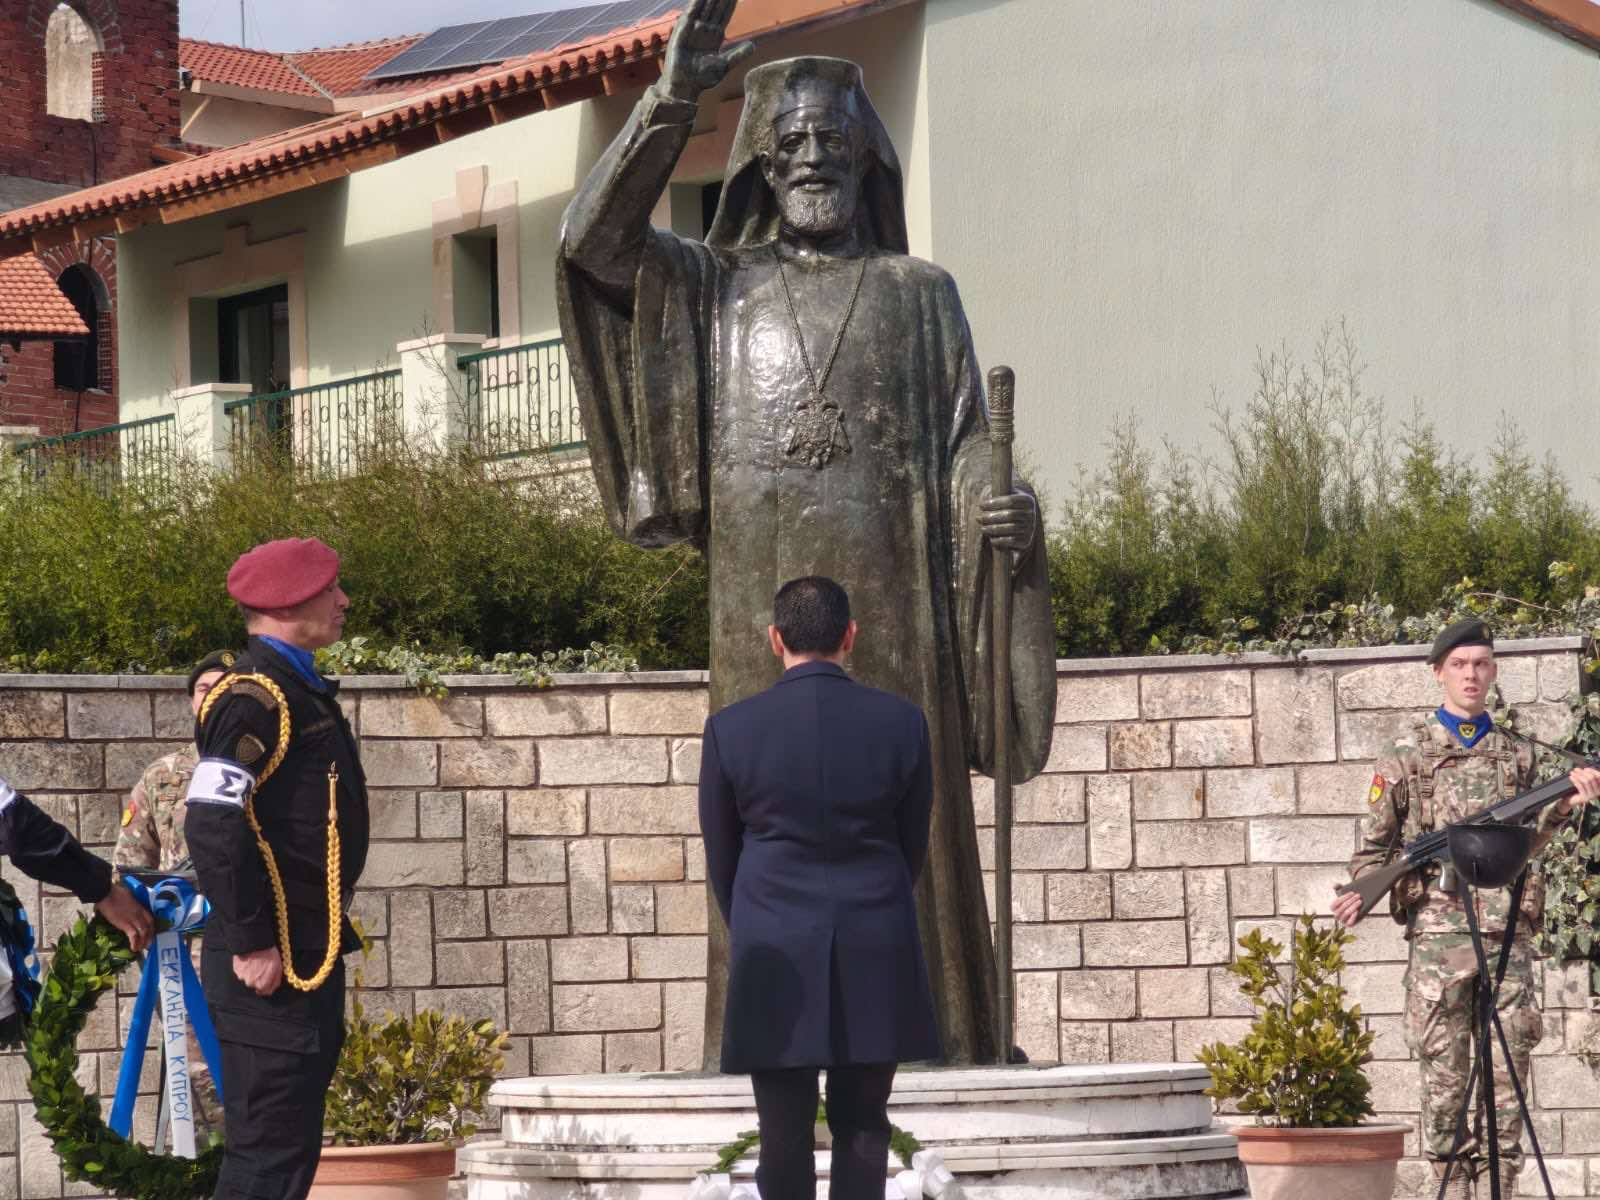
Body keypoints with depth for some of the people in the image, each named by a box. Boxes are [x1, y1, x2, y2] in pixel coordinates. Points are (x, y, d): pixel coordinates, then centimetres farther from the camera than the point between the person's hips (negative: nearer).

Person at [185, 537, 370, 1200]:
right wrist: (250, 942, -22)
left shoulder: (299, 690, 16)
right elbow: (212, 826, -23)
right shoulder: (254, 697, -16)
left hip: (308, 957, 10)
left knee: (292, 1146, 13)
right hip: (269, 968, -10)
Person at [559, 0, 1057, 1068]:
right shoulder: (717, 287, 16)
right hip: (763, 612, 1)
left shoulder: (919, 294, 15)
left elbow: (965, 441, 7)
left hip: (890, 607, 0)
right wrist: (671, 100, -10)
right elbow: (595, 240, -1)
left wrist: (1002, 510, -16)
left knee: (907, 825, -4)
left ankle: (930, 1058, -2)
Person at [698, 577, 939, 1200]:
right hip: (877, 961, 1)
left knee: (785, 1136, 3)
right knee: (862, 1128, 8)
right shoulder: (902, 722, -2)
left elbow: (721, 857, 6)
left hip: (776, 963, -1)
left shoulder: (730, 729, -4)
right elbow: (913, 846, 9)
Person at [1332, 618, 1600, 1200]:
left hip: (1507, 929, 2)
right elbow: (1375, 845, 9)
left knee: (1509, 1063, -1)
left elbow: (1522, 843, 14)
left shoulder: (1516, 754, 16)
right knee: (1445, 1070, -3)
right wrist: (1361, 894, -9)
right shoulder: (1407, 755, 8)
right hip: (1438, 928, -2)